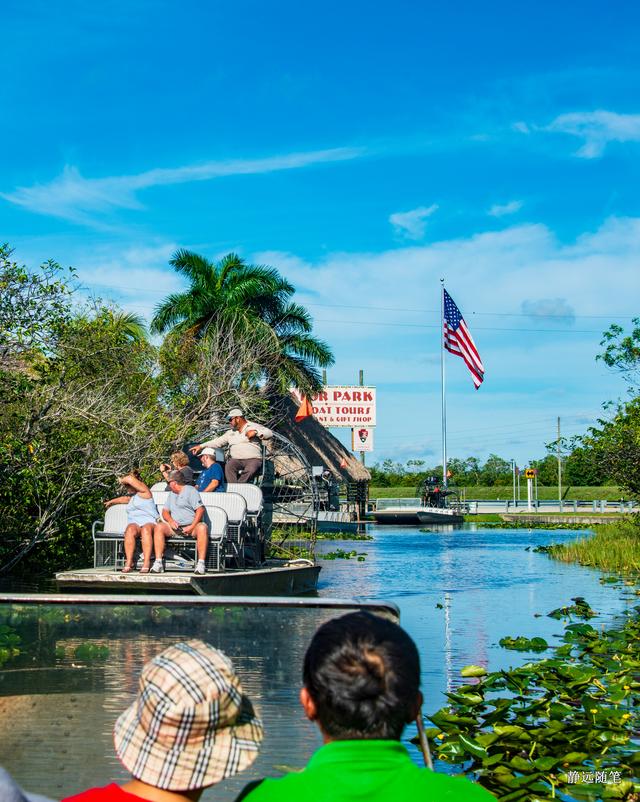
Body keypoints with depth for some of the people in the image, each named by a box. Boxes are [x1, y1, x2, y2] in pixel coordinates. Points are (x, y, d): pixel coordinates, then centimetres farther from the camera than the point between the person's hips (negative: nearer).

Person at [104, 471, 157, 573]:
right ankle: (129, 563, -43)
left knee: (146, 529, -41)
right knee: (130, 530, -32)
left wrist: (122, 480, 11)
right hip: (134, 523, 6)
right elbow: (124, 499, 55)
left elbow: (130, 479, -10)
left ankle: (146, 563, -50)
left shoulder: (144, 491, 5)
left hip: (149, 522, -6)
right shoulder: (132, 496, 32)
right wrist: (112, 501, 70)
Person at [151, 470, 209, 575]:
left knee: (202, 528, -37)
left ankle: (201, 563, -39)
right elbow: (165, 511, 20)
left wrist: (191, 527, -19)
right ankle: (158, 562, -28)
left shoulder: (191, 491, 2)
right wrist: (170, 520, -3)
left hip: (191, 525, -5)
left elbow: (200, 510, -9)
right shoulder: (172, 494, 25)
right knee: (159, 527, -22)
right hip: (175, 526, 5)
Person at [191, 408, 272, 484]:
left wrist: (255, 432, -14)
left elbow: (269, 433, 0)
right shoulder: (230, 433, 26)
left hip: (253, 459, -3)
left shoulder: (253, 427, 11)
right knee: (229, 467, -31)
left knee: (250, 470, -38)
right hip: (236, 460, 3)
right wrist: (201, 446, 13)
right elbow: (217, 442, 23)